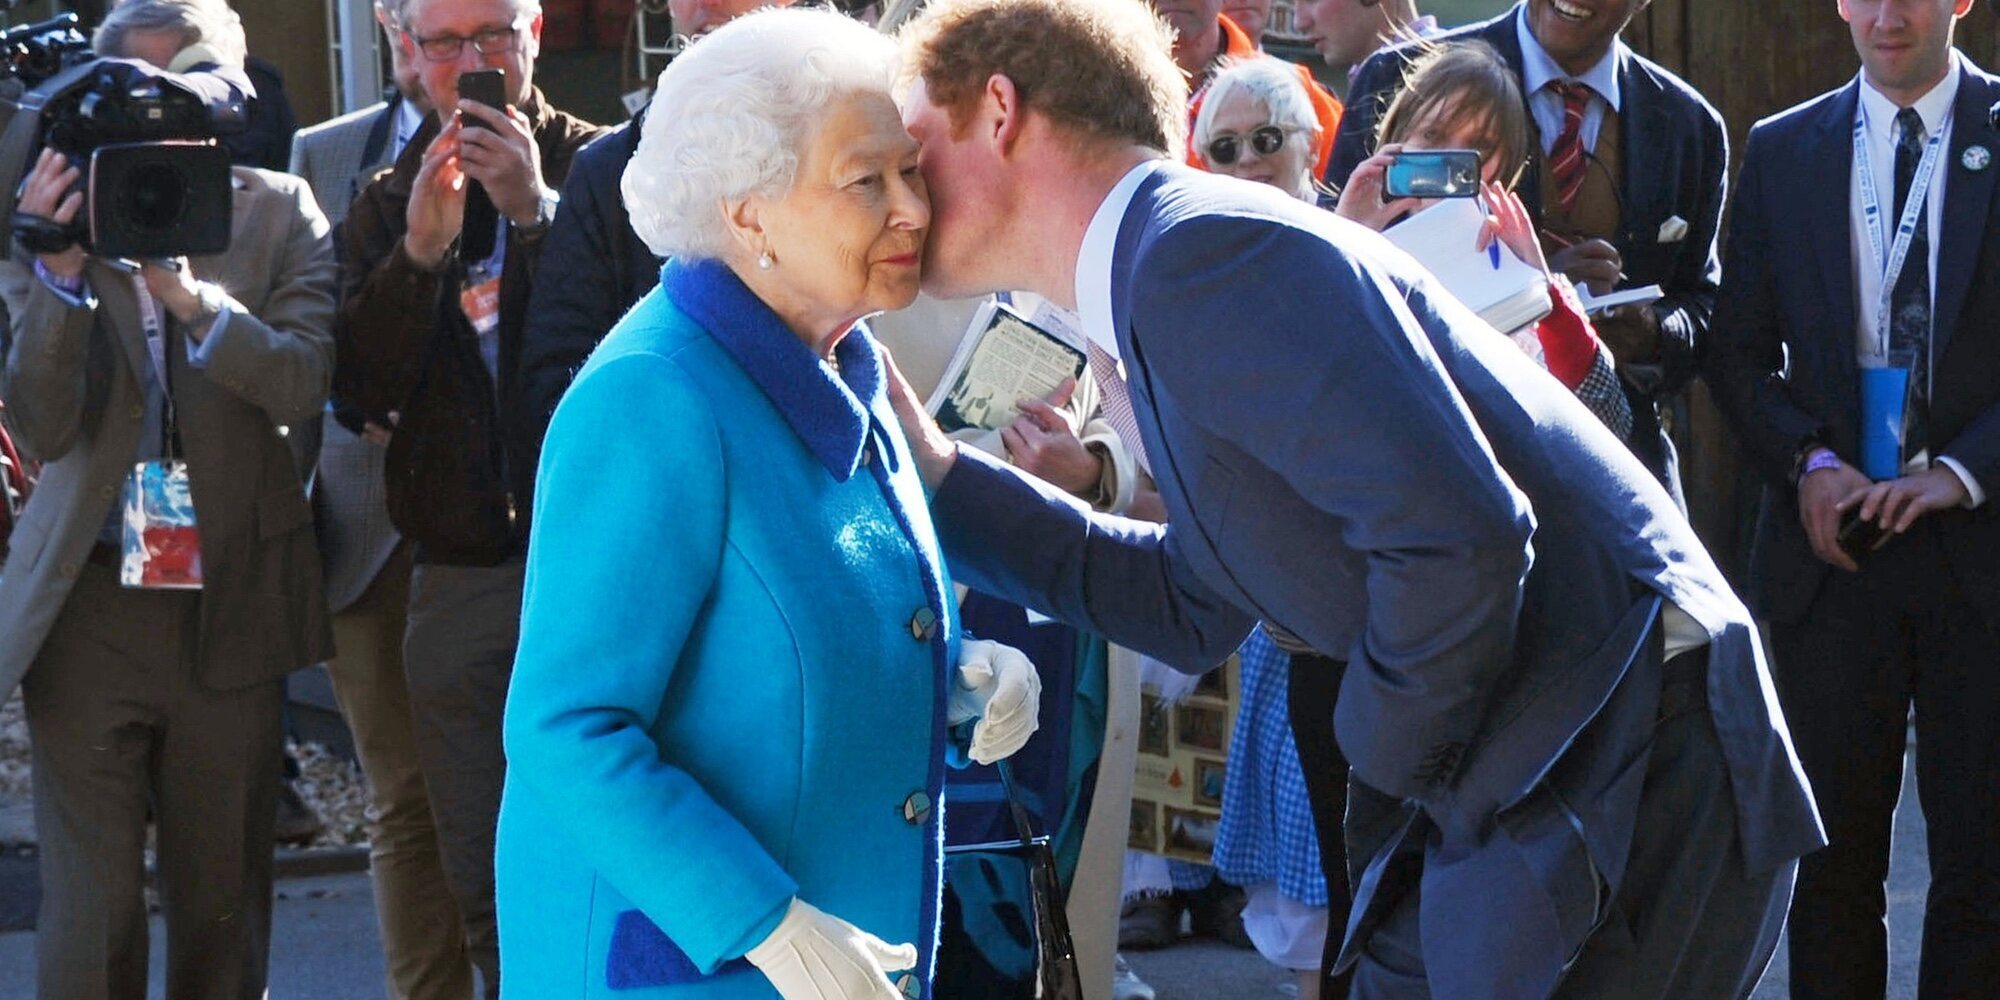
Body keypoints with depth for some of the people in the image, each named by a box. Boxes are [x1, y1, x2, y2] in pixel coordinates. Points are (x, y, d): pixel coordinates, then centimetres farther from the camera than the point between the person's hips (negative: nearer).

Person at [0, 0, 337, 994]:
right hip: (89, 603, -1)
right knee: (88, 912, -2)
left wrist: (192, 295, -25)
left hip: (231, 602, 1)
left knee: (224, 906, 10)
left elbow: (303, 384, -10)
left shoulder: (277, 213, 3)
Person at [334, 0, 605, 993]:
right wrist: (420, 249, -12)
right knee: (484, 888, 9)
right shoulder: (385, 207, 13)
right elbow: (362, 389, 1)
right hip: (457, 576, 4)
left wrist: (535, 211, -20)